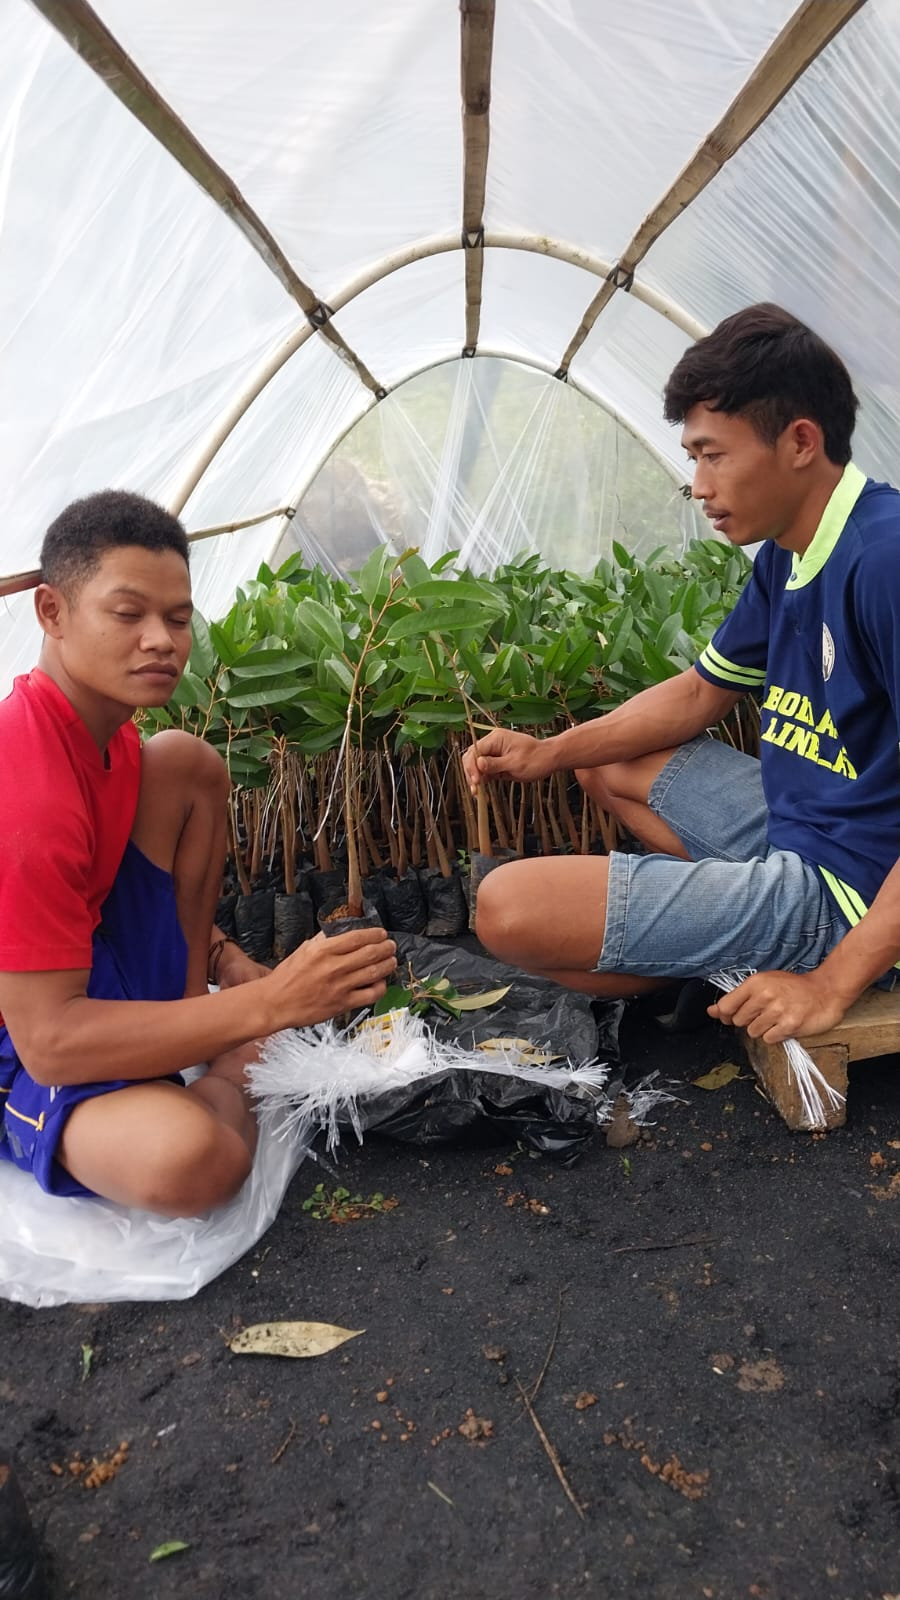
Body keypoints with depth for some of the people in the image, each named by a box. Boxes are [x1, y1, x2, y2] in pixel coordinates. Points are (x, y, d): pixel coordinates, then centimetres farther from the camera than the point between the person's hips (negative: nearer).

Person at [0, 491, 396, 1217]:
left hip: (88, 965, 9)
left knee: (188, 763, 1)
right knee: (189, 1156, -40)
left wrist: (223, 958, 7)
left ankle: (189, 1015, 1)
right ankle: (231, 1078, 0)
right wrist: (268, 1005, -38)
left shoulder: (103, 727, -3)